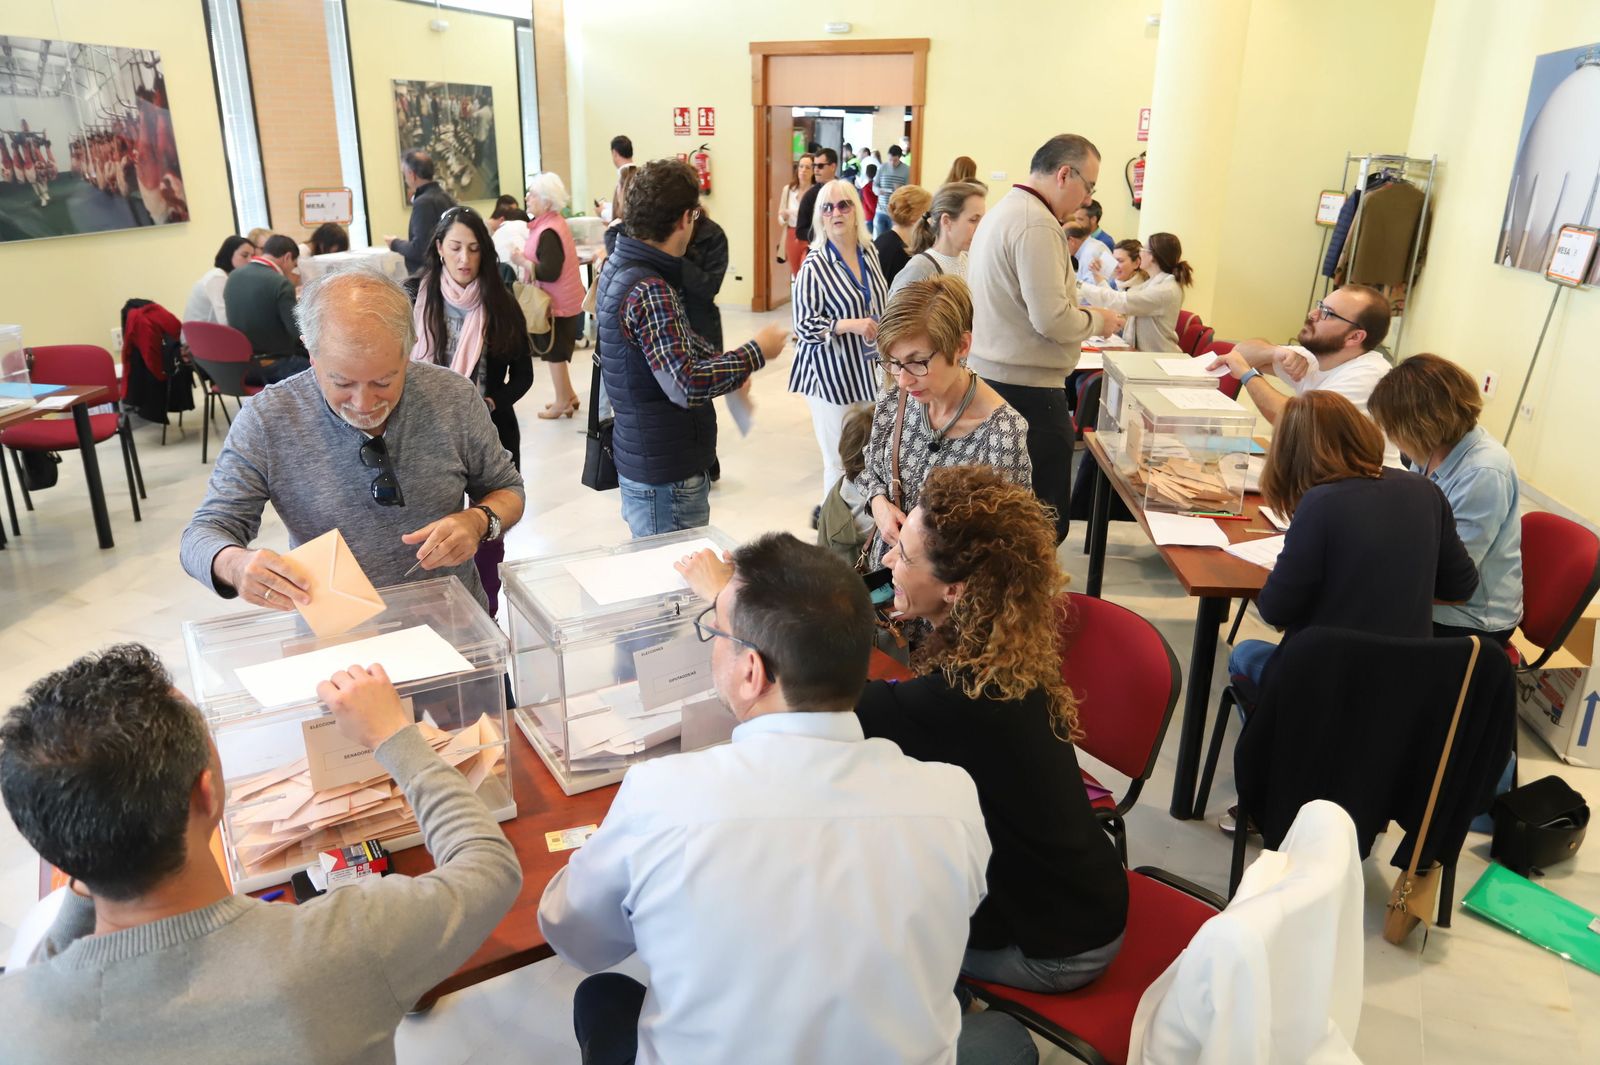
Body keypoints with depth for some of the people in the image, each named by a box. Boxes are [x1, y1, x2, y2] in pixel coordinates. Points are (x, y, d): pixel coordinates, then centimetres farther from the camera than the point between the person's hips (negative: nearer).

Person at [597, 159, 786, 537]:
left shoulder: (620, 266, 7)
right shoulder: (649, 291, -24)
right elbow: (686, 386, -29)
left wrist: (727, 365, 7)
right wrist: (756, 352, -16)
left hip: (643, 460, 10)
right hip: (666, 477, -10)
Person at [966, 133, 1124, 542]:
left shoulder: (1003, 210, 16)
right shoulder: (1038, 225, -17)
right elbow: (1051, 319, -22)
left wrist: (1081, 312, 16)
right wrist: (1097, 320, -4)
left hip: (990, 374, 11)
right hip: (1028, 387, -11)